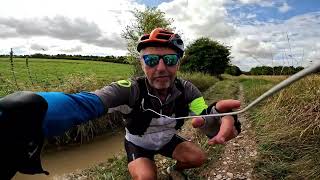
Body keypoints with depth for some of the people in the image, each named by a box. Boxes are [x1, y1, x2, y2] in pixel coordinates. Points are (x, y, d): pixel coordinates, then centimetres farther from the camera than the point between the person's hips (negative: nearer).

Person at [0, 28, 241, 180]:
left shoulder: (186, 90, -25)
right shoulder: (131, 89, -36)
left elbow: (206, 120, -36)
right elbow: (85, 103, -53)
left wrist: (221, 117, -63)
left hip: (167, 139, 4)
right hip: (139, 143, -3)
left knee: (199, 158, -10)